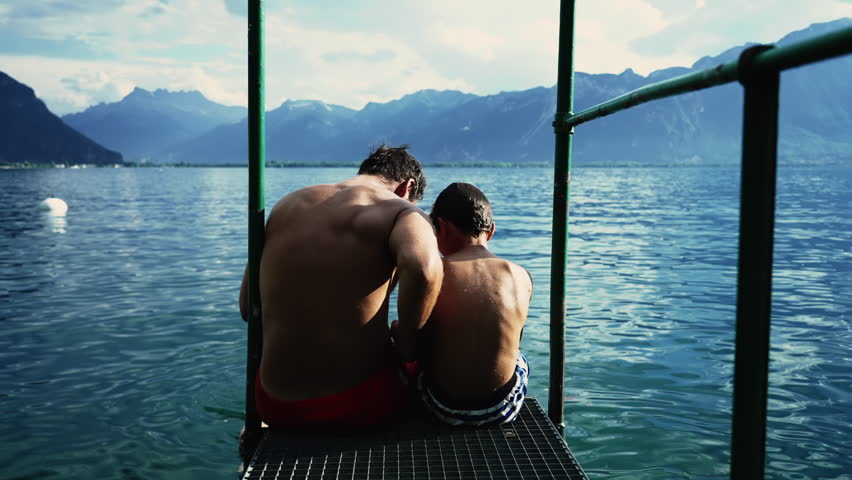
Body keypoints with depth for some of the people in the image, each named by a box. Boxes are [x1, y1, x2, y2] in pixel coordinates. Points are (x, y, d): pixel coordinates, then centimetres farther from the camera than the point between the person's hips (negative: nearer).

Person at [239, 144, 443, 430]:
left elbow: (247, 306, 10)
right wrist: (407, 347, -14)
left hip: (277, 407, 5)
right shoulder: (402, 213, -7)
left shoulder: (286, 205, 9)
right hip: (359, 406, -4)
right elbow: (423, 268, -31)